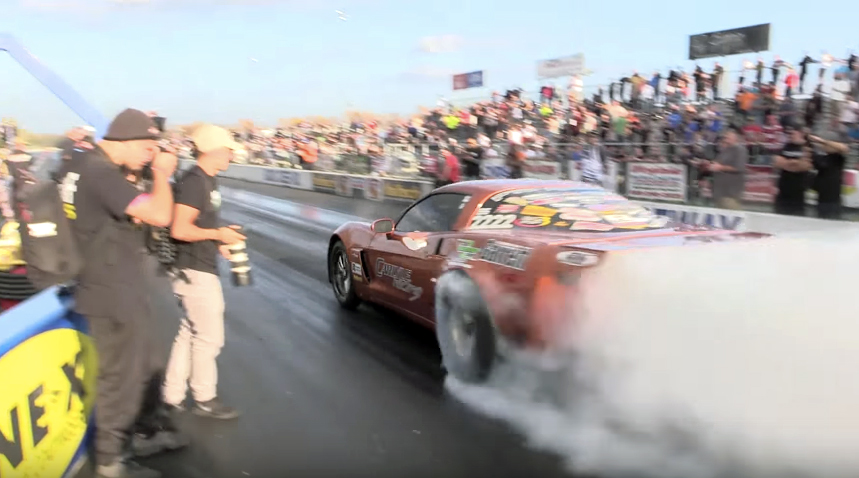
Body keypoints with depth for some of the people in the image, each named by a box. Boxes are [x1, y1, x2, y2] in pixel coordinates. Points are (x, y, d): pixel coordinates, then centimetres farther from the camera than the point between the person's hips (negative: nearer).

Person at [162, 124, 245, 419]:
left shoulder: (208, 180, 12)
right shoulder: (194, 181, -18)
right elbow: (180, 229, -25)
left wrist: (220, 244, 10)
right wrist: (219, 234, -17)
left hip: (201, 268, 10)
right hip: (195, 271, -10)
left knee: (189, 333, 16)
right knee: (209, 337, 1)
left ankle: (173, 397, 26)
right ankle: (204, 399, 17)